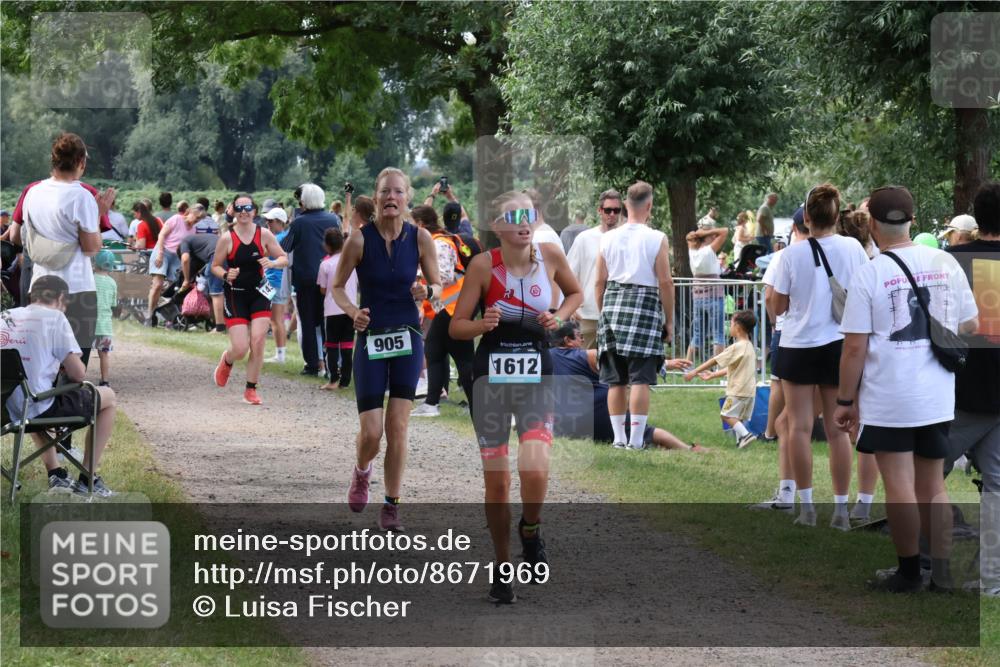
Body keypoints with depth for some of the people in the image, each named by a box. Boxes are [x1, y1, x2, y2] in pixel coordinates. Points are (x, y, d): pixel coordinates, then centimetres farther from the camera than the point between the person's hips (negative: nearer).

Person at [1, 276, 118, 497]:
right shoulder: (54, 317, -6)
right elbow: (79, 374, -9)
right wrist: (66, 369, 13)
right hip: (39, 409, -6)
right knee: (108, 397, 17)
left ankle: (55, 475, 32)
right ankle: (86, 480, 18)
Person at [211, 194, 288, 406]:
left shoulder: (264, 234, -2)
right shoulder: (227, 238, -8)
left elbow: (284, 259, 4)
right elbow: (215, 266, 1)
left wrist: (272, 263, -18)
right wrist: (226, 275, -20)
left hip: (259, 293, 2)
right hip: (235, 295, -2)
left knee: (257, 342, -9)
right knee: (240, 349, -7)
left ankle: (251, 390, 6)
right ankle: (227, 361, 31)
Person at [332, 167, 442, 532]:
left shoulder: (420, 238, -4)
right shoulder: (360, 240, -10)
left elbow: (437, 284, 7)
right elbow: (337, 286, 1)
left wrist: (427, 292, -16)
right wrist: (352, 311, -19)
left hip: (407, 338, 1)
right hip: (371, 339, -1)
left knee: (398, 426, -3)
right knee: (371, 432, -4)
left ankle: (392, 506, 10)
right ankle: (361, 472, 31)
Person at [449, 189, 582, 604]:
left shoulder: (550, 254, -4)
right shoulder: (483, 264, -9)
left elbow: (575, 293, 17)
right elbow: (456, 327, -4)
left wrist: (559, 318, -3)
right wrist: (483, 324, -25)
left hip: (536, 375, 0)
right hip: (491, 375, 0)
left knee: (534, 471, -20)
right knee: (496, 481, 3)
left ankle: (531, 530, 12)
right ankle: (502, 567, 21)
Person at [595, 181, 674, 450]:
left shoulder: (608, 238, 6)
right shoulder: (656, 238, -5)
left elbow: (600, 282, 9)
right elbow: (665, 282, -6)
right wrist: (669, 320, 1)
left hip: (613, 304, 4)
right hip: (644, 305, -4)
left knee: (615, 379, 9)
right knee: (640, 378, -4)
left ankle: (618, 437, 12)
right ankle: (636, 440, -7)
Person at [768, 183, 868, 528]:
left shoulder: (792, 254, -10)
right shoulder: (853, 249, -6)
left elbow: (777, 307, -3)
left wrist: (772, 296, 17)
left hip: (799, 346, -2)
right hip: (839, 344, 2)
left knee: (800, 427, 6)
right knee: (838, 429, 6)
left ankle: (807, 506, 5)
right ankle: (841, 509, 6)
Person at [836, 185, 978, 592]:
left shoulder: (869, 274, -11)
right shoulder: (946, 264, 1)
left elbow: (854, 347, -11)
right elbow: (971, 326, 10)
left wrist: (845, 401, -1)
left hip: (888, 401, -4)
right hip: (938, 399, 4)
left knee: (900, 486, 3)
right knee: (933, 486, 14)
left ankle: (909, 572, 9)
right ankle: (942, 571, 14)